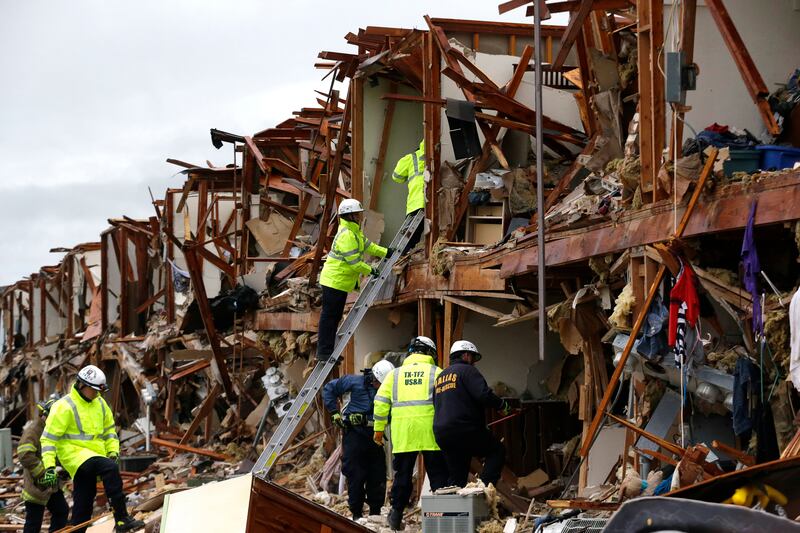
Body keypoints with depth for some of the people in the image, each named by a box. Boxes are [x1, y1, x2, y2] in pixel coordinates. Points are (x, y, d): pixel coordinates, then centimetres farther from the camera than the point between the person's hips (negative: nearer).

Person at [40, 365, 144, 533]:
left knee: (83, 507, 6)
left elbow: (110, 429, 23)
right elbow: (48, 438, -10)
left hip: (94, 454, 8)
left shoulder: (100, 403, 12)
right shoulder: (64, 407, -10)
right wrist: (49, 466, -17)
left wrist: (113, 451, 7)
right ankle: (121, 519, -34)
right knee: (110, 468, -31)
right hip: (74, 454, -8)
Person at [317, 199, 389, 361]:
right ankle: (324, 352, -5)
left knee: (335, 316, 15)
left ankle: (327, 351, 22)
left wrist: (386, 252, 20)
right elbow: (354, 261, -22)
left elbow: (367, 245, 23)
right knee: (329, 316, -7)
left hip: (341, 282, 11)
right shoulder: (346, 235, -22)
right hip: (334, 281, -11)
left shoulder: (354, 231, 12)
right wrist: (370, 270, -11)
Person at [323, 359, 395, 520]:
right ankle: (356, 513, 8)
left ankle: (376, 512, 15)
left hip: (374, 436, 3)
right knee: (356, 476, 0)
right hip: (355, 434, -3)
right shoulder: (356, 382, -8)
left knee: (378, 476, 4)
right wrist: (334, 413, -1)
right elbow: (329, 389, 2)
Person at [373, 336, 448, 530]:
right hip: (429, 431, -2)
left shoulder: (395, 374, 14)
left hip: (402, 433, 2)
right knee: (438, 474, 4)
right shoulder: (436, 372, 6)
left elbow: (381, 402, 10)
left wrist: (379, 429, 15)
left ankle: (396, 516, 11)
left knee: (402, 474, 10)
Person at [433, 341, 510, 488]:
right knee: (497, 451, 6)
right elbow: (484, 394, -17)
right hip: (464, 430, -8)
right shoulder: (467, 370, -3)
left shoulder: (440, 377, 23)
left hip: (441, 434, 8)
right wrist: (502, 405, -1)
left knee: (456, 476, 13)